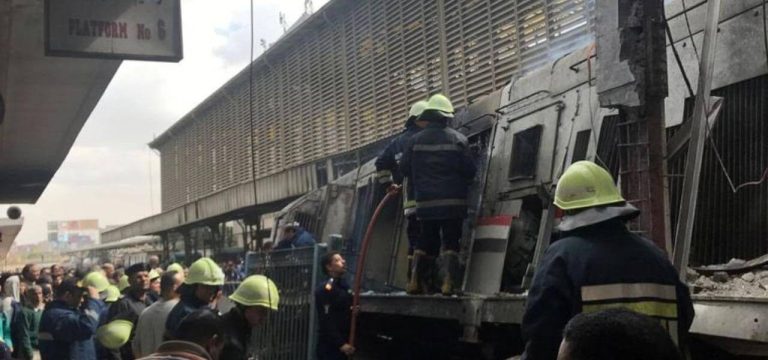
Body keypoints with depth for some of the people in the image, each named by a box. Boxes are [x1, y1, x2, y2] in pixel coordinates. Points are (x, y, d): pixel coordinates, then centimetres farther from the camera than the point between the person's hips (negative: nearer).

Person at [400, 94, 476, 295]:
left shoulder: (415, 140, 2)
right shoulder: (458, 139, -4)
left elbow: (405, 169, 7)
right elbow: (470, 171, -5)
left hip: (425, 202, 3)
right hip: (452, 202, -3)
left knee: (426, 241, 15)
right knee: (450, 241, 1)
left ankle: (417, 281, 13)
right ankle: (448, 282, -9)